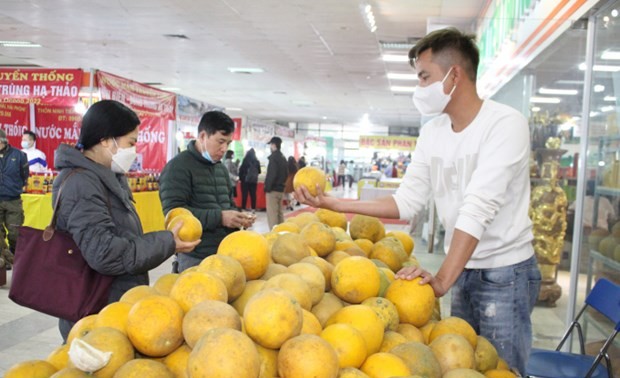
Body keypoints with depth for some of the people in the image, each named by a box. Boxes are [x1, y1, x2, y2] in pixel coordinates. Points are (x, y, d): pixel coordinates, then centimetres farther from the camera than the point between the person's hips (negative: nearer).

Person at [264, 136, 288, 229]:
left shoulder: (274, 157, -14)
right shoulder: (283, 157, 13)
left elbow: (272, 174, -21)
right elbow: (286, 173, 17)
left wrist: (267, 188, -15)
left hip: (273, 189, -9)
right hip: (281, 189, 9)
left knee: (272, 214, -6)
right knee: (280, 212, 15)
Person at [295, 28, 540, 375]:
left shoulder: (506, 124, -18)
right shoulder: (432, 132, 2)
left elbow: (478, 209, -27)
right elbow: (408, 201, 1)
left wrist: (442, 279, -32)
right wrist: (335, 204, -5)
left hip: (505, 272, -6)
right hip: (463, 268, 6)